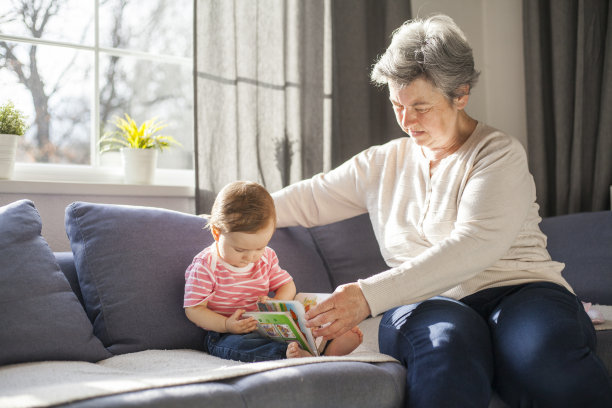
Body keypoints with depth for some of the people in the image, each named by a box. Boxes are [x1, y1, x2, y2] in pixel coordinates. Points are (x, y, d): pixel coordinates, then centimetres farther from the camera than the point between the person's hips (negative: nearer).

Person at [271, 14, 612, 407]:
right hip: (428, 304, 2)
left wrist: (370, 295, -26)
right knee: (447, 342, -37)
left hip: (520, 290, -1)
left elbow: (474, 246, -17)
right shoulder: (382, 164, 18)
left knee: (546, 356, -38)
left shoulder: (499, 153, -1)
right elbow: (309, 198, 25)